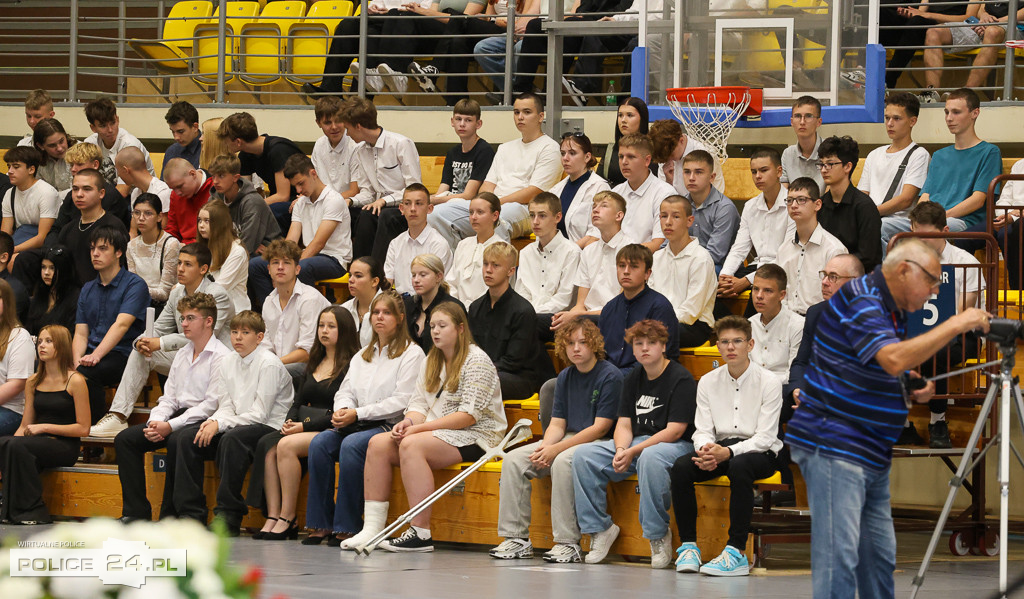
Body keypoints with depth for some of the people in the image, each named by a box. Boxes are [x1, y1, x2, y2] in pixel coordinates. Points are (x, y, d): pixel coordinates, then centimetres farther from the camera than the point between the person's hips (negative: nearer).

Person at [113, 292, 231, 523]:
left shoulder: (221, 357, -9)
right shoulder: (181, 355, 18)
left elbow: (212, 404, -16)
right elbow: (169, 398, 17)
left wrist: (170, 426, -20)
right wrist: (155, 422, -5)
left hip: (203, 421, -8)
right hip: (178, 415, 8)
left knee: (176, 441, -37)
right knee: (125, 439, -7)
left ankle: (170, 515, -27)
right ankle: (135, 513, -11)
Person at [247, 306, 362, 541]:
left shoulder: (351, 365, -3)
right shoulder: (314, 364, 22)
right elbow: (298, 402, 21)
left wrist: (304, 426, -15)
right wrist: (289, 422, -1)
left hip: (330, 431, -7)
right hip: (303, 427, 7)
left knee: (287, 445, -31)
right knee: (267, 445, -22)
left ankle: (288, 517, -26)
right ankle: (273, 516, -29)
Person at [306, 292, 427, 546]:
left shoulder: (412, 354, 0)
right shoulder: (363, 356, 24)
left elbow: (402, 401, -10)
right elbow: (346, 390, 19)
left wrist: (357, 413, -14)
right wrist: (342, 410, -7)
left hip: (391, 426, -7)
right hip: (358, 425, 7)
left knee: (351, 445, -35)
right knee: (319, 443, -22)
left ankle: (347, 526, -30)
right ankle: (321, 524, -22)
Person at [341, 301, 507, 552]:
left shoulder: (476, 361, -10)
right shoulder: (431, 361, 17)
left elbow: (469, 415, -18)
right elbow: (419, 402, 13)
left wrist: (421, 428, -21)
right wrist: (409, 421, -12)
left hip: (474, 437, -8)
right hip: (435, 432, 8)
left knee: (412, 445, -32)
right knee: (378, 443, -12)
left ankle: (421, 533, -34)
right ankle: (372, 527, -18)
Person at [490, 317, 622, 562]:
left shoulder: (610, 376, -11)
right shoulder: (565, 377, 11)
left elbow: (600, 428, -16)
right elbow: (557, 424, 10)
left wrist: (556, 449, -20)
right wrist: (545, 447, -14)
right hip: (568, 440, 7)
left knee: (562, 462, -36)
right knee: (513, 460, -10)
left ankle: (568, 543, -31)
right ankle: (517, 538, -10)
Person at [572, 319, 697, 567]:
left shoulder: (681, 379, -9)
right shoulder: (633, 379, 12)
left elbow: (675, 431, -16)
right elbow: (624, 423, 9)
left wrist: (633, 452, -21)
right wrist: (621, 450, -15)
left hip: (676, 446, -7)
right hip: (636, 443, 7)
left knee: (650, 456, -41)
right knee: (584, 455, -13)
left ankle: (658, 534, -27)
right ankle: (599, 527, -5)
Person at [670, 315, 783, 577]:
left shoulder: (768, 382, -7)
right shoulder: (708, 382, 8)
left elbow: (765, 437, -12)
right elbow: (702, 430, 6)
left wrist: (728, 452, -27)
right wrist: (706, 449, -20)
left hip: (759, 452, -4)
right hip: (720, 448, 4)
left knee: (739, 466, -39)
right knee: (681, 467, -25)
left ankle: (737, 550, -39)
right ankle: (688, 545, -18)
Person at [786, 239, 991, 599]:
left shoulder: (895, 312, 17)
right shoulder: (859, 299, -14)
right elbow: (894, 360, -30)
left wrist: (912, 394, 6)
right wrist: (957, 325, -24)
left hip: (872, 456, 10)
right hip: (833, 446, -10)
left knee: (880, 558, 12)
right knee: (839, 557, -14)